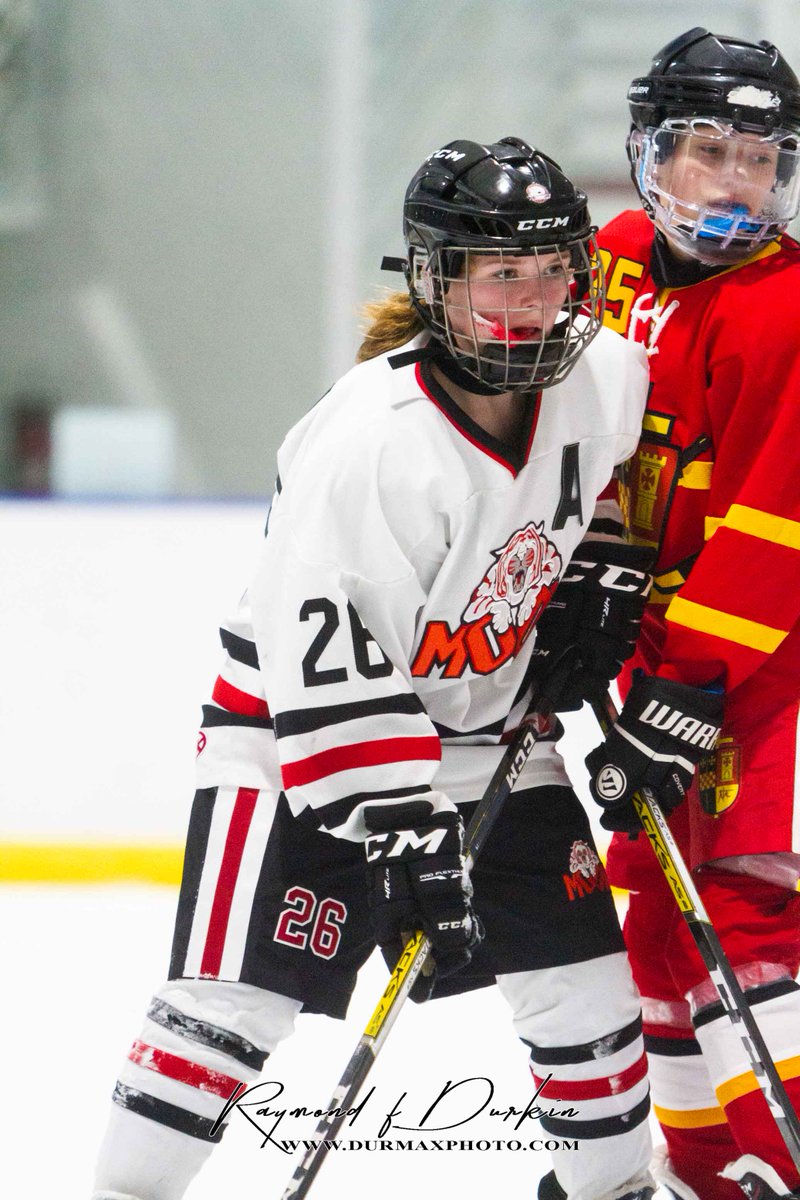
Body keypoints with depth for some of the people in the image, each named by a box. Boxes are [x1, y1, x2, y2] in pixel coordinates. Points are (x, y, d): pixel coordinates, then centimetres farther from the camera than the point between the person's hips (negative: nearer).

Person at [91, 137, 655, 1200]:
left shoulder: (599, 377, -10)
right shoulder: (369, 441, -31)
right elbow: (328, 670, -31)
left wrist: (606, 572, 8)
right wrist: (407, 839, -33)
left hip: (488, 729, 6)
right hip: (303, 721, -6)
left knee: (579, 974, 6)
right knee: (238, 994, -15)